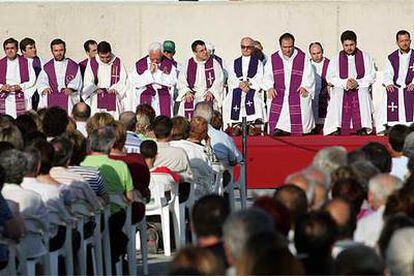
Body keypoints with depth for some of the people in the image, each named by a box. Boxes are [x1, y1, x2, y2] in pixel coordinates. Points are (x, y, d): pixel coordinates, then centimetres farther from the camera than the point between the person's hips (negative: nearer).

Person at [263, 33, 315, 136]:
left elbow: (309, 77, 5)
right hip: (278, 98, 1)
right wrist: (270, 88, -7)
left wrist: (305, 86, -13)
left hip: (298, 97, -1)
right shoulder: (273, 59, 9)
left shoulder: (302, 58, 5)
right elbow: (267, 76, 11)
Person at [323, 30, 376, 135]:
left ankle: (363, 129, -37)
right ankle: (335, 129, -36)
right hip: (341, 88, 1)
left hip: (360, 88, 0)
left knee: (363, 95, -34)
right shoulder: (336, 58, 12)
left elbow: (371, 76, 3)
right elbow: (330, 77, 4)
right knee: (337, 95, -32)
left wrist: (357, 83, -14)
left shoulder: (365, 57, 11)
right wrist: (344, 83, -13)